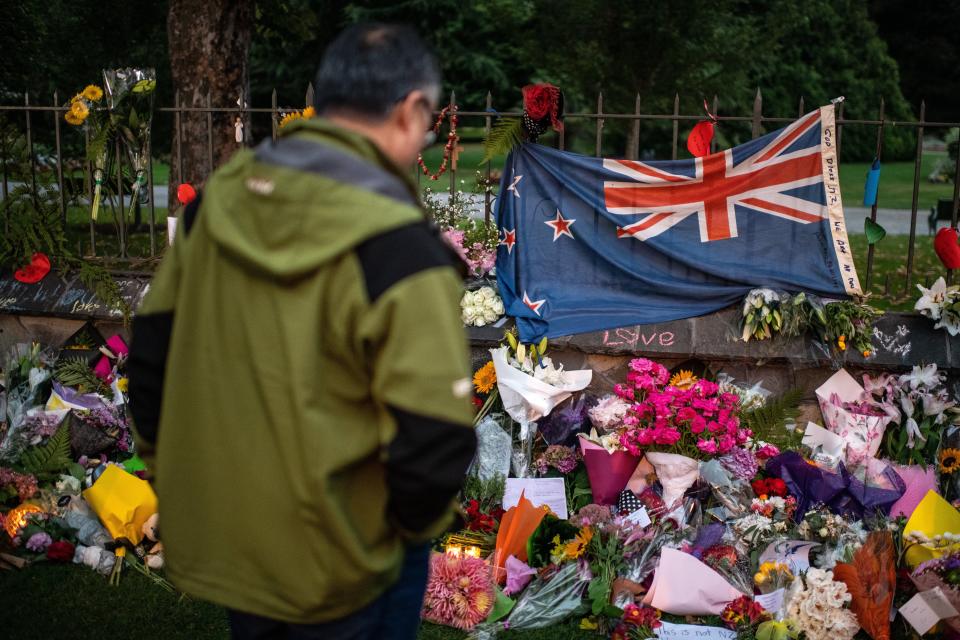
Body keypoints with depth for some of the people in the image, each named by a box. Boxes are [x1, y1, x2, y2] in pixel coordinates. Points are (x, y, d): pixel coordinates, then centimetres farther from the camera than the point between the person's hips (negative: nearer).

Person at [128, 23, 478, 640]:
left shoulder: (222, 197, -4)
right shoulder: (394, 244, -24)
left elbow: (152, 354, 4)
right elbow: (433, 447, -25)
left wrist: (182, 476, 16)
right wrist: (414, 523, -4)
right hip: (332, 571, -5)